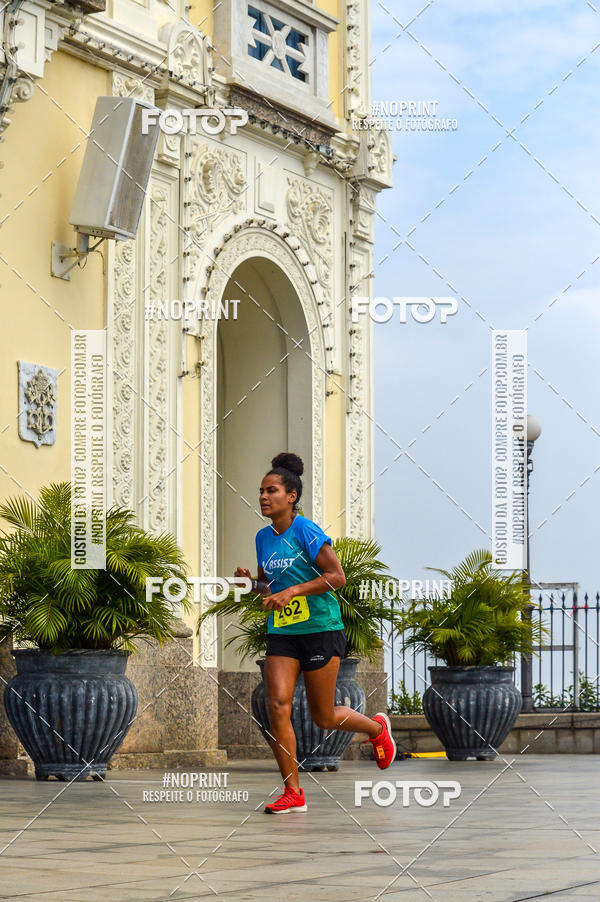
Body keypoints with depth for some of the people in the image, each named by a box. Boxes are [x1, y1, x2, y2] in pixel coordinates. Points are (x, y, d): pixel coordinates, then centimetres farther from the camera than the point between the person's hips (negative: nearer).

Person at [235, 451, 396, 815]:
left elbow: (337, 576, -17)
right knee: (278, 705, -10)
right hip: (282, 632, 6)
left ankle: (377, 727, 35)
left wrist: (292, 591, -23)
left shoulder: (306, 531, -12)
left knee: (324, 717, 4)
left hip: (321, 628, -6)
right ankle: (293, 794, -4)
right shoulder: (263, 537, 9)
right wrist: (252, 581, -1)